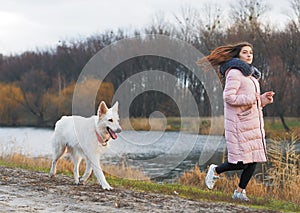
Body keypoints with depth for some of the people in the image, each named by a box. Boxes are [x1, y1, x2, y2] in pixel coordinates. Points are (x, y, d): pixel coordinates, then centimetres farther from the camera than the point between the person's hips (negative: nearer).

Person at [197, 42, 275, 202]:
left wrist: (265, 98, 6)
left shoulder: (251, 75, 20)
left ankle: (240, 191, 13)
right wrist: (250, 99, -18)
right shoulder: (235, 73, -8)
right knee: (241, 162, -10)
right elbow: (228, 97, -18)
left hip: (254, 122, 9)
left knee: (254, 159, 3)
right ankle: (215, 170, 15)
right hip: (239, 123, -9)